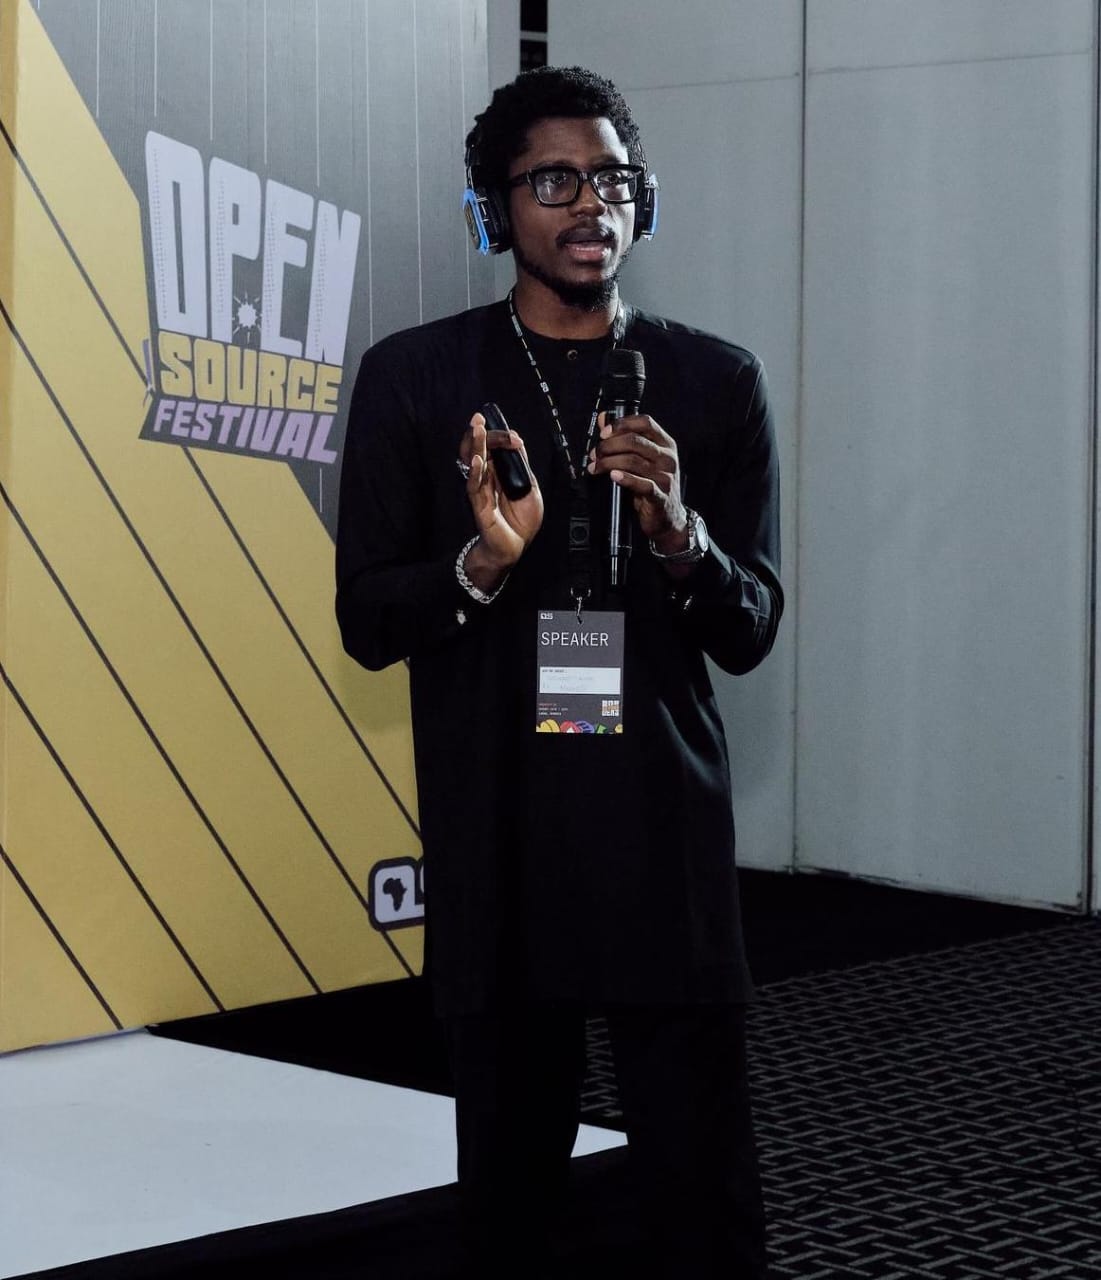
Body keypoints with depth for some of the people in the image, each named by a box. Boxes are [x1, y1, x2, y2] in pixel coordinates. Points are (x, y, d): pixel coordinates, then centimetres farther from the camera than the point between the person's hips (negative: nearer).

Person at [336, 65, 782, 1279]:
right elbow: (365, 620, 4)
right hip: (495, 844, 0)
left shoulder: (716, 383, 7)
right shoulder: (415, 377, 5)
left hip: (668, 835, 0)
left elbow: (751, 629, 5)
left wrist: (678, 532, -15)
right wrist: (483, 560, -16)